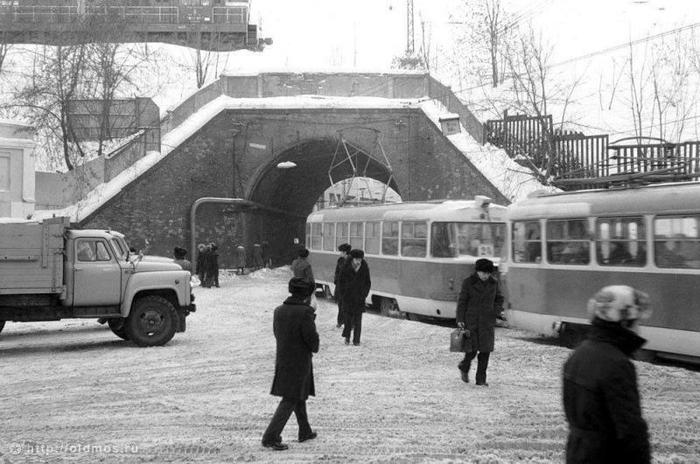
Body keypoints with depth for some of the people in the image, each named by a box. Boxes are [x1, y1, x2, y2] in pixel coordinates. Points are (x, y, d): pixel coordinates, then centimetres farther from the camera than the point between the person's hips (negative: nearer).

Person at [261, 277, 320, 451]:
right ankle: (270, 437, -8)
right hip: (299, 362, -8)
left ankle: (305, 432, 36)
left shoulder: (278, 311, 2)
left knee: (299, 397, 23)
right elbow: (312, 338, -20)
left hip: (282, 360, 8)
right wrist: (314, 349, 5)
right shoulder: (304, 313, -19)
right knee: (290, 400, -3)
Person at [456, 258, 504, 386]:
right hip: (471, 320, -3)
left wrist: (498, 309, -3)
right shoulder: (468, 282, -6)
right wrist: (460, 319, -9)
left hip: (487, 322, 3)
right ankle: (464, 367, 27)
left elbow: (499, 298, 16)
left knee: (485, 350, -2)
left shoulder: (493, 283, 3)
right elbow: (462, 301, -4)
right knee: (472, 349, -5)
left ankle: (481, 379, 7)